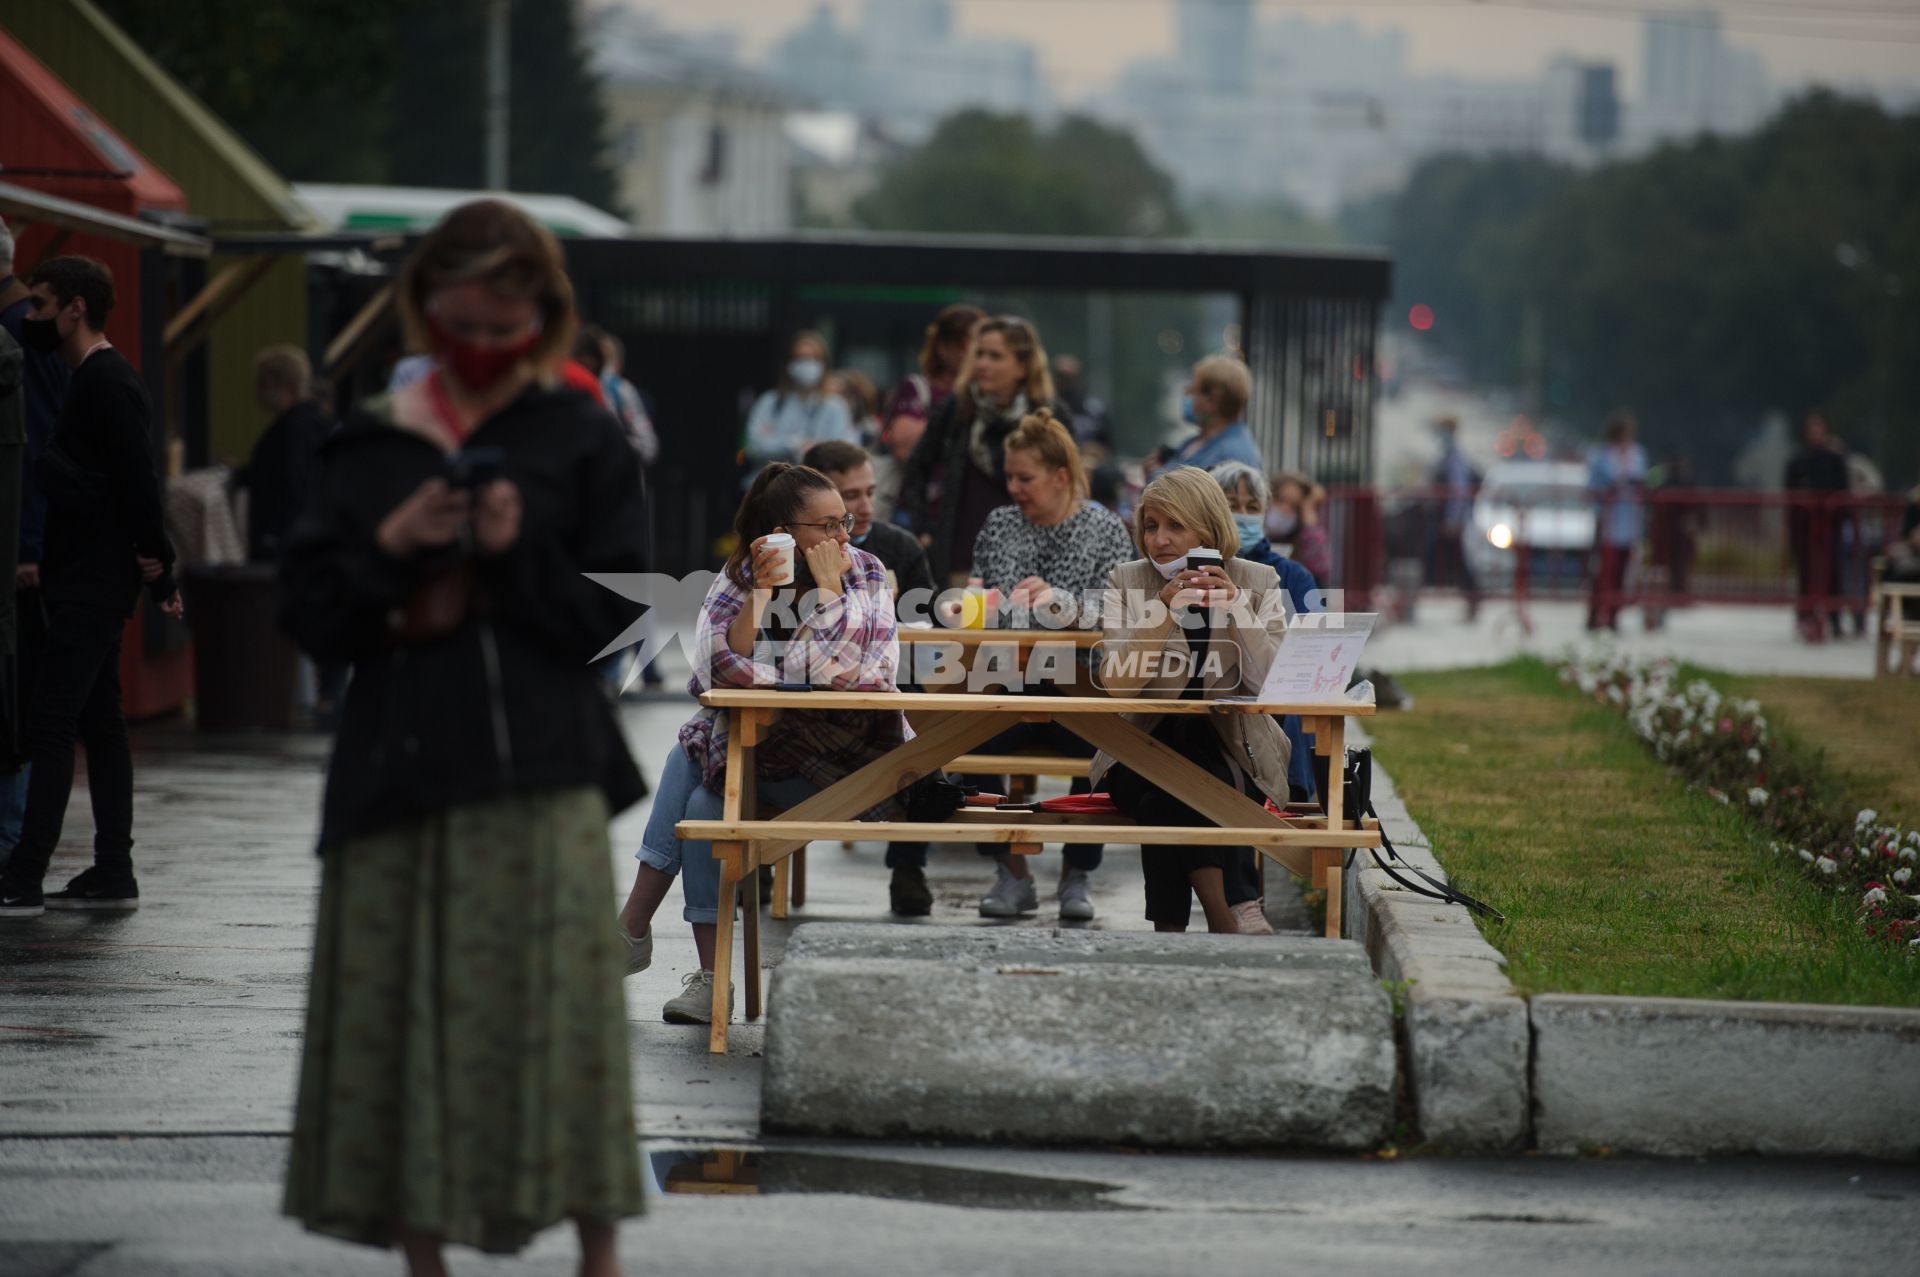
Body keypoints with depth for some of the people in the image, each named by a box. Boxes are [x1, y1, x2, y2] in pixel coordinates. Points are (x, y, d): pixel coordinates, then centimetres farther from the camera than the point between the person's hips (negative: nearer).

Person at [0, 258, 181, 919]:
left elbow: (137, 474, -20)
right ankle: (112, 875, 14)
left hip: (93, 583, -11)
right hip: (88, 579, 11)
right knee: (98, 723, 11)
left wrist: (155, 559, -18)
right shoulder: (94, 378, 17)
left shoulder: (107, 384, -15)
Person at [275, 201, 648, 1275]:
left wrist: (520, 552, -14)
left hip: (538, 770, -3)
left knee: (555, 1009, -7)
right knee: (398, 1009, 2)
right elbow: (309, 614, 8)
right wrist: (388, 548, -8)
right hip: (397, 765, 3)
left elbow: (617, 616, 0)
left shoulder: (582, 442, 4)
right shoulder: (375, 446, 11)